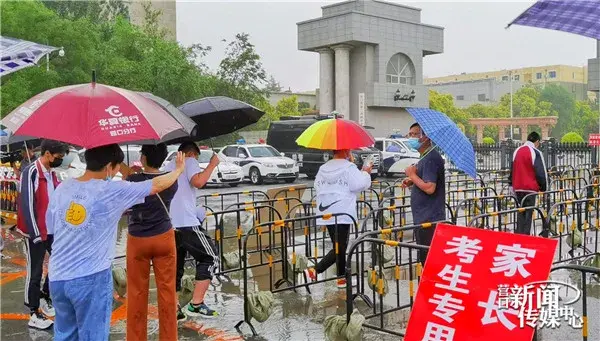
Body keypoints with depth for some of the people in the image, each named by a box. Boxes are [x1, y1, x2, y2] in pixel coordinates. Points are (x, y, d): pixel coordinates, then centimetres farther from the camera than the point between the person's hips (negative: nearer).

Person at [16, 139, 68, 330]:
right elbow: (27, 204, -18)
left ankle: (45, 297, 31)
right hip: (36, 232, -8)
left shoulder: (52, 174, 9)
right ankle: (34, 314, 11)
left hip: (52, 230, 8)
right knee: (35, 271, 1)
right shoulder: (31, 172, -15)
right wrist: (35, 233, -18)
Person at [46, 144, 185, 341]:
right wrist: (178, 169, 15)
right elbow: (157, 185, -3)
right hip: (91, 278, -6)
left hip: (57, 277, 6)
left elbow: (51, 227, 14)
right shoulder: (112, 192, -12)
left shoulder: (61, 189, 3)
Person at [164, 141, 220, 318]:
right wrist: (212, 164, -6)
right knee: (210, 257, 3)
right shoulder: (189, 162, 2)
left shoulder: (168, 167, 25)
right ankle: (196, 304, -4)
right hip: (186, 223, -8)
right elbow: (198, 181, -18)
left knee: (174, 266, 13)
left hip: (169, 224, 8)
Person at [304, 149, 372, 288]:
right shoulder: (349, 167, -8)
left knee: (339, 246, 16)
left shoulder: (323, 168, 12)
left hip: (326, 213, 8)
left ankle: (342, 278, 17)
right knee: (340, 248, -2)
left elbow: (317, 185, 18)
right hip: (343, 213, -8)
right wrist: (365, 172, 3)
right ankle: (314, 271, -7)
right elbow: (359, 184, -14)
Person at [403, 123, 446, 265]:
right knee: (425, 258, 17)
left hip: (429, 220, -10)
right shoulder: (425, 157, 15)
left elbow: (430, 188, -25)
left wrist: (413, 175, -13)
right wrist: (412, 181, 9)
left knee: (428, 259, -6)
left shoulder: (431, 159, -17)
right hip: (424, 218, 10)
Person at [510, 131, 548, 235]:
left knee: (520, 212, 15)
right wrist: (544, 188, -1)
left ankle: (518, 234, 17)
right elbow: (541, 172, -11)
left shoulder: (517, 151, 12)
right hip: (530, 188, -6)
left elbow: (512, 170, 19)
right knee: (528, 212, -2)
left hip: (518, 188, 6)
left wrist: (512, 184, 26)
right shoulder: (535, 152, -10)